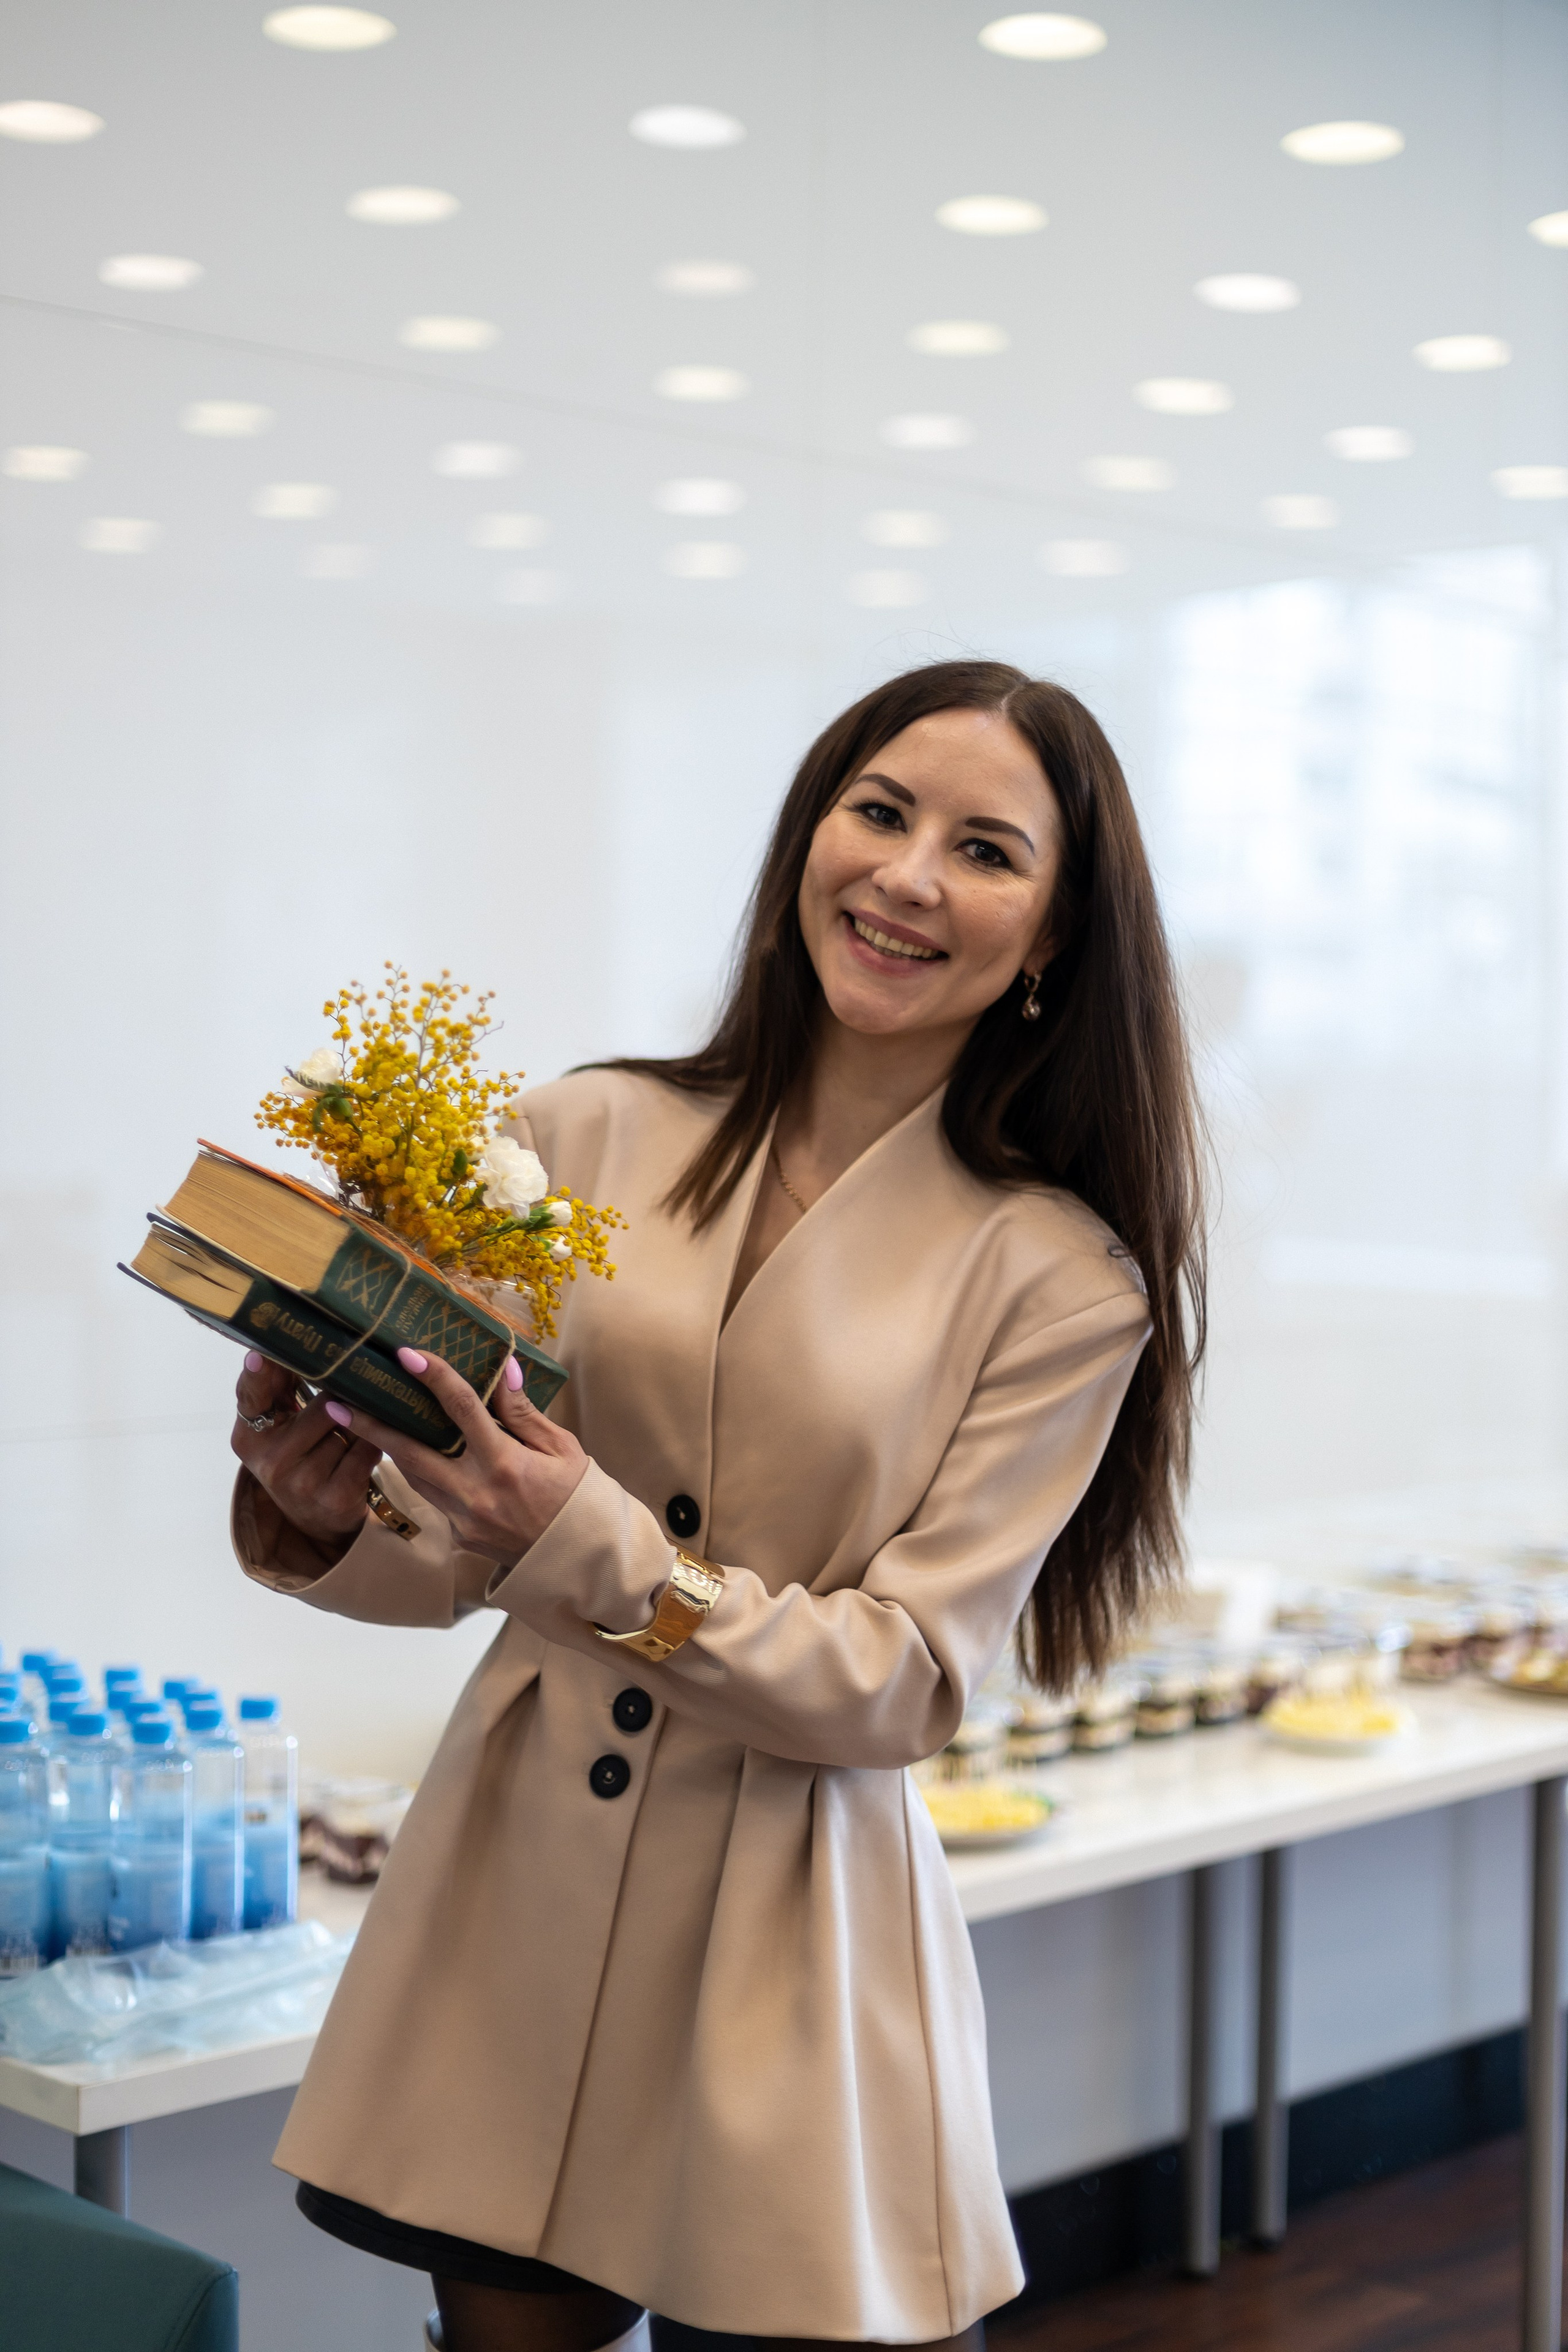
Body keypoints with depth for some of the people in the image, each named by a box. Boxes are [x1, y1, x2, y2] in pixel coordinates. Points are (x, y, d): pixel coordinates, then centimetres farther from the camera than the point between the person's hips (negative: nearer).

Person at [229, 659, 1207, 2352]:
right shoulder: (585, 1139, 0)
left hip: (791, 1940, -2)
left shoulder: (1059, 1277, -5)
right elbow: (446, 1564, 5)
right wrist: (317, 1509, -17)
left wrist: (595, 1551, -24)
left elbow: (901, 1682, -10)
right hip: (514, 1877, 2)